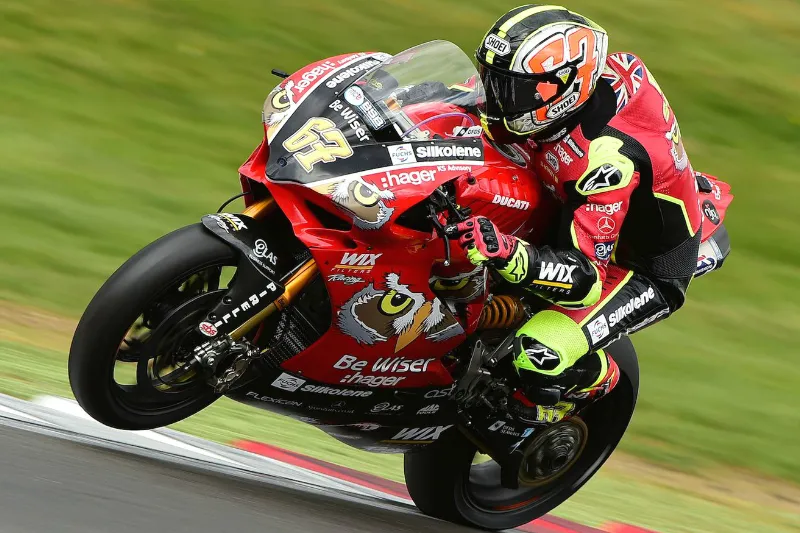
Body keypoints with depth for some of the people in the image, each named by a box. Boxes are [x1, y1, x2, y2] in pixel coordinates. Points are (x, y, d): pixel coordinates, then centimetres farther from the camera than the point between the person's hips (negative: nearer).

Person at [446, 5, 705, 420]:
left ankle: (597, 379, 7)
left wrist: (505, 254, -54)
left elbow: (587, 278, -40)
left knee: (539, 355, -26)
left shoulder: (607, 157, -40)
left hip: (649, 273, -9)